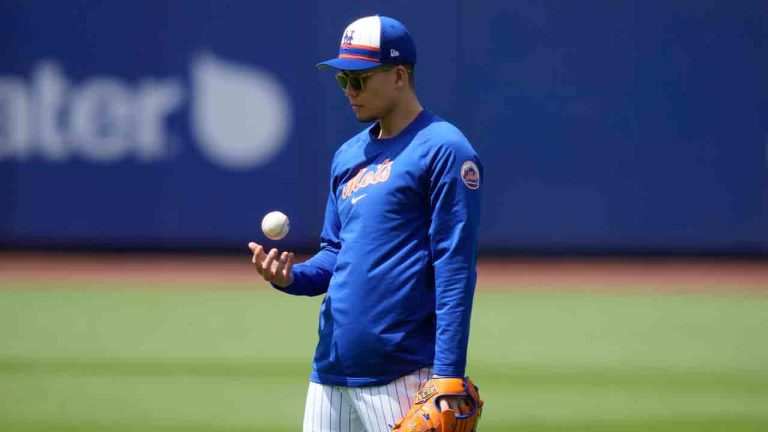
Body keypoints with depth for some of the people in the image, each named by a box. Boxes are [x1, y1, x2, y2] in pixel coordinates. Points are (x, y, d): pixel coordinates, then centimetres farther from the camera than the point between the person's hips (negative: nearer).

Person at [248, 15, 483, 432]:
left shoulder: (443, 150, -7)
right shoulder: (348, 155, 18)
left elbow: (455, 269, -13)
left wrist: (447, 375, -19)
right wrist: (290, 277, 2)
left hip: (402, 377, -8)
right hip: (330, 371, 8)